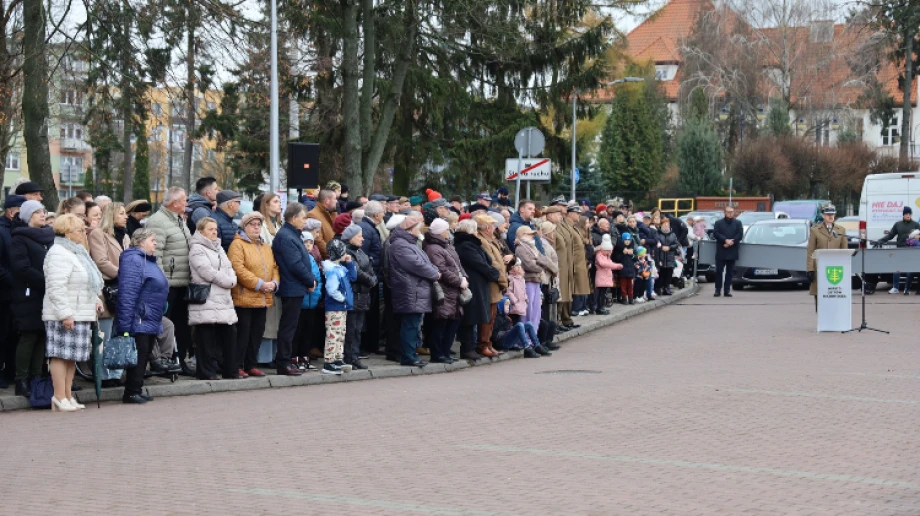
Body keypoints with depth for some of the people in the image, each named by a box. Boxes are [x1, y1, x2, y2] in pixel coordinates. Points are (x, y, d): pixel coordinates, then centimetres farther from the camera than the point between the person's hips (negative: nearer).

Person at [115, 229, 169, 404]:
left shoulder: (149, 261, 20)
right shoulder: (133, 260, -13)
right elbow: (127, 294, -21)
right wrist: (125, 325, -25)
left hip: (151, 322, 10)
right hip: (140, 322, -10)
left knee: (144, 356, 11)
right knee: (139, 355, -8)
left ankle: (137, 390, 16)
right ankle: (131, 392, -3)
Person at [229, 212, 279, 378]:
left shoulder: (266, 247, 19)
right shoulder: (238, 244, -6)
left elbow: (274, 267, 16)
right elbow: (238, 269, -17)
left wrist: (274, 283, -5)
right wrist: (259, 284, -19)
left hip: (263, 299, 7)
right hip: (244, 297, -7)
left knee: (257, 333, 11)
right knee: (243, 333, -4)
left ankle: (251, 365, 19)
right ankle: (237, 366, 3)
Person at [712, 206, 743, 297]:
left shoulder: (738, 223, 10)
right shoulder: (718, 223, 8)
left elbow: (740, 234, -1)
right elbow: (715, 233, -5)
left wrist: (731, 242, -12)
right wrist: (726, 240, -17)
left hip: (732, 251, 1)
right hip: (721, 251, -1)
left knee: (730, 271, 3)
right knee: (719, 270, -3)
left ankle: (727, 290, 5)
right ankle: (718, 290, 2)